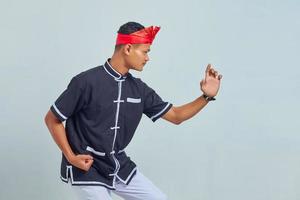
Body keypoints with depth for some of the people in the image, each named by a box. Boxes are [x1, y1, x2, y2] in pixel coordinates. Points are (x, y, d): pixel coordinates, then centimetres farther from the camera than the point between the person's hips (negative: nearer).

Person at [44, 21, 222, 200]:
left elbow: (176, 116, 7)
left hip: (120, 167, 7)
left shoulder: (139, 89, 0)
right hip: (86, 170, -7)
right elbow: (52, 120, -10)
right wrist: (71, 157, -16)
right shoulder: (87, 82, -18)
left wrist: (206, 97, -6)